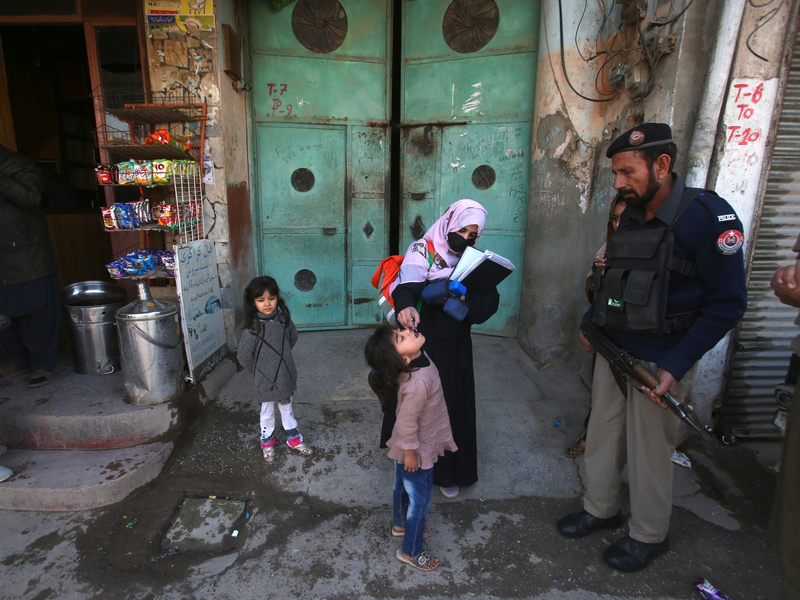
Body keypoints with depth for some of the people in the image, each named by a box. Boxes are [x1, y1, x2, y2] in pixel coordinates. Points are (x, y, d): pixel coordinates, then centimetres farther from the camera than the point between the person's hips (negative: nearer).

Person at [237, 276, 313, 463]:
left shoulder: (283, 319, -8)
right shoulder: (253, 328, -22)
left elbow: (293, 338, 11)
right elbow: (244, 357, -16)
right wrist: (259, 370, -3)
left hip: (286, 376, 4)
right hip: (265, 381, -4)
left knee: (287, 408, 22)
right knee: (267, 414, 17)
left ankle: (293, 438, 41)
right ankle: (267, 442, 40)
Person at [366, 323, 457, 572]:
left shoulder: (417, 359, -16)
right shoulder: (418, 383, -40)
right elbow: (407, 423, -29)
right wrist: (410, 454, -19)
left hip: (407, 447, 8)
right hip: (418, 450, -8)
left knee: (403, 486, 29)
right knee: (420, 498, 14)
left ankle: (401, 524, 56)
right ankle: (410, 551, 37)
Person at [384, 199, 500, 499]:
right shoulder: (423, 250, -7)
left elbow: (490, 299, -3)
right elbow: (407, 283, -26)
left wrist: (468, 300, -25)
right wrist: (406, 305, -49)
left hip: (456, 346, 5)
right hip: (422, 343, -5)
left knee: (454, 405, 10)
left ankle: (448, 472, 29)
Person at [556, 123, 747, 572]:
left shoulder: (707, 215, -15)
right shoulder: (631, 216, 6)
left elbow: (728, 303, -16)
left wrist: (675, 366, -20)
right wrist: (592, 322, 7)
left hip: (660, 362, -6)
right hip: (613, 351, 6)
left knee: (650, 454, 9)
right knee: (602, 437, 16)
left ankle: (649, 536, 32)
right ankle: (601, 509, 38)